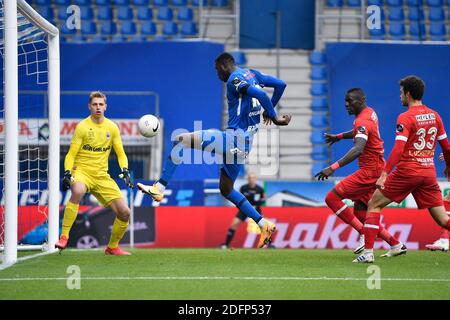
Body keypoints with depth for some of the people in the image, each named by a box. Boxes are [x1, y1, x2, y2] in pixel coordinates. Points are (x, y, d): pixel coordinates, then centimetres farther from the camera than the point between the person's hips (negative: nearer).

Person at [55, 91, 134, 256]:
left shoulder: (112, 128, 7)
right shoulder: (82, 127, -4)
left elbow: (120, 153, 13)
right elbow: (71, 154, -5)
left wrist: (125, 171, -5)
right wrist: (67, 173, -21)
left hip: (102, 176, 4)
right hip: (82, 171, -4)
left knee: (124, 213, -2)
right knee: (77, 191, -40)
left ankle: (112, 247, 21)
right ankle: (64, 237, -34)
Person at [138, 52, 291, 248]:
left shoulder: (234, 79, -10)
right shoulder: (252, 74, 16)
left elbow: (260, 94, -25)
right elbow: (280, 84, 19)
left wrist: (274, 117, -19)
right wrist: (268, 112, 23)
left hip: (235, 137, -10)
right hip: (243, 142, 10)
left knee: (180, 140, -10)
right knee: (226, 189, 21)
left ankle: (159, 189, -15)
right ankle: (264, 226, 16)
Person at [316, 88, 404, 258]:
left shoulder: (362, 121, -18)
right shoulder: (370, 113, 12)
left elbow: (358, 149, -35)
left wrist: (333, 167, -41)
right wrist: (340, 136, 39)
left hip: (370, 171, -10)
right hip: (378, 168, 10)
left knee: (332, 198, -12)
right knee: (360, 213, 14)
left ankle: (365, 235, -13)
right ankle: (396, 245, 15)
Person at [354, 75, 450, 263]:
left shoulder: (405, 118, -8)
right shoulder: (434, 116, 9)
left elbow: (398, 149, -19)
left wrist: (384, 174, -23)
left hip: (407, 171, -5)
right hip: (429, 173, 5)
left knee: (374, 205, 8)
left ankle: (368, 253, 0)